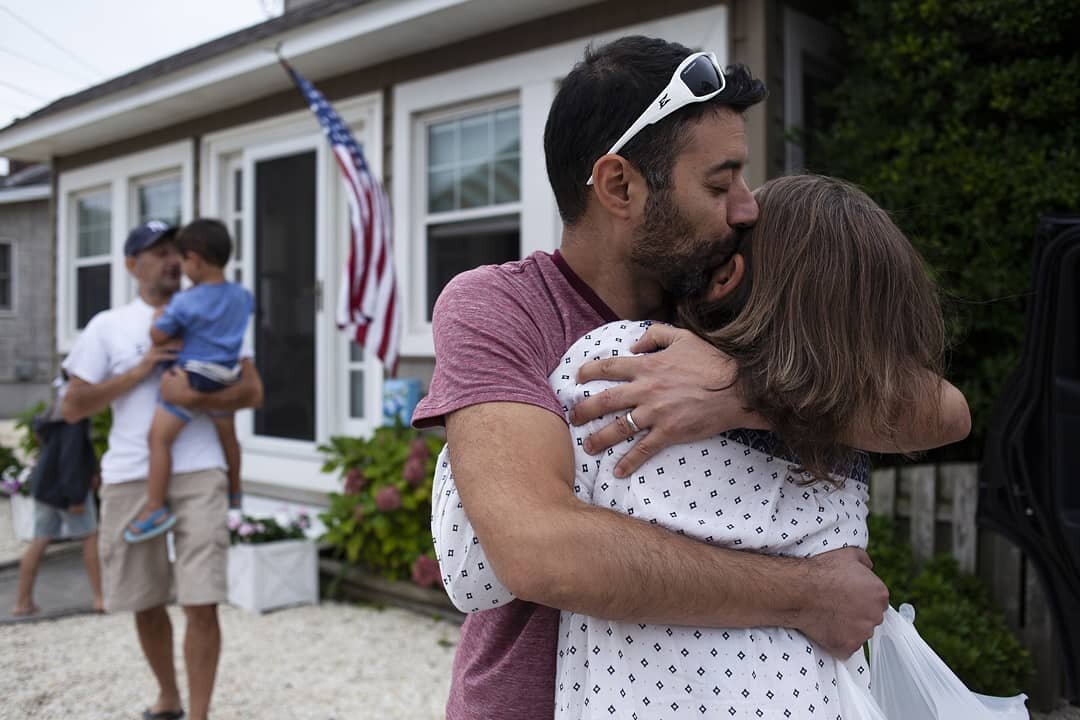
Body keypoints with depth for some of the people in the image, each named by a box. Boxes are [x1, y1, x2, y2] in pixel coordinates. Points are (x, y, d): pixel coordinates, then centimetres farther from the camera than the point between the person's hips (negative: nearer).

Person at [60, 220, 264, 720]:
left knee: (202, 603, -7)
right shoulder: (107, 326, 8)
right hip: (130, 477, 1)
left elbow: (252, 392, 2)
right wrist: (140, 370, -8)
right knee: (145, 603, 13)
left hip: (198, 472, -1)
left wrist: (193, 398, -16)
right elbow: (73, 407, 3)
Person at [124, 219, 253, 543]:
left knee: (159, 435, -5)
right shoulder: (242, 295, 2)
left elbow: (158, 337, -13)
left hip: (193, 377, -7)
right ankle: (234, 492, 45)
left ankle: (155, 508, -8)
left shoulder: (184, 302, -17)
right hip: (227, 377, 8)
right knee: (227, 434, 25)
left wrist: (159, 317, 8)